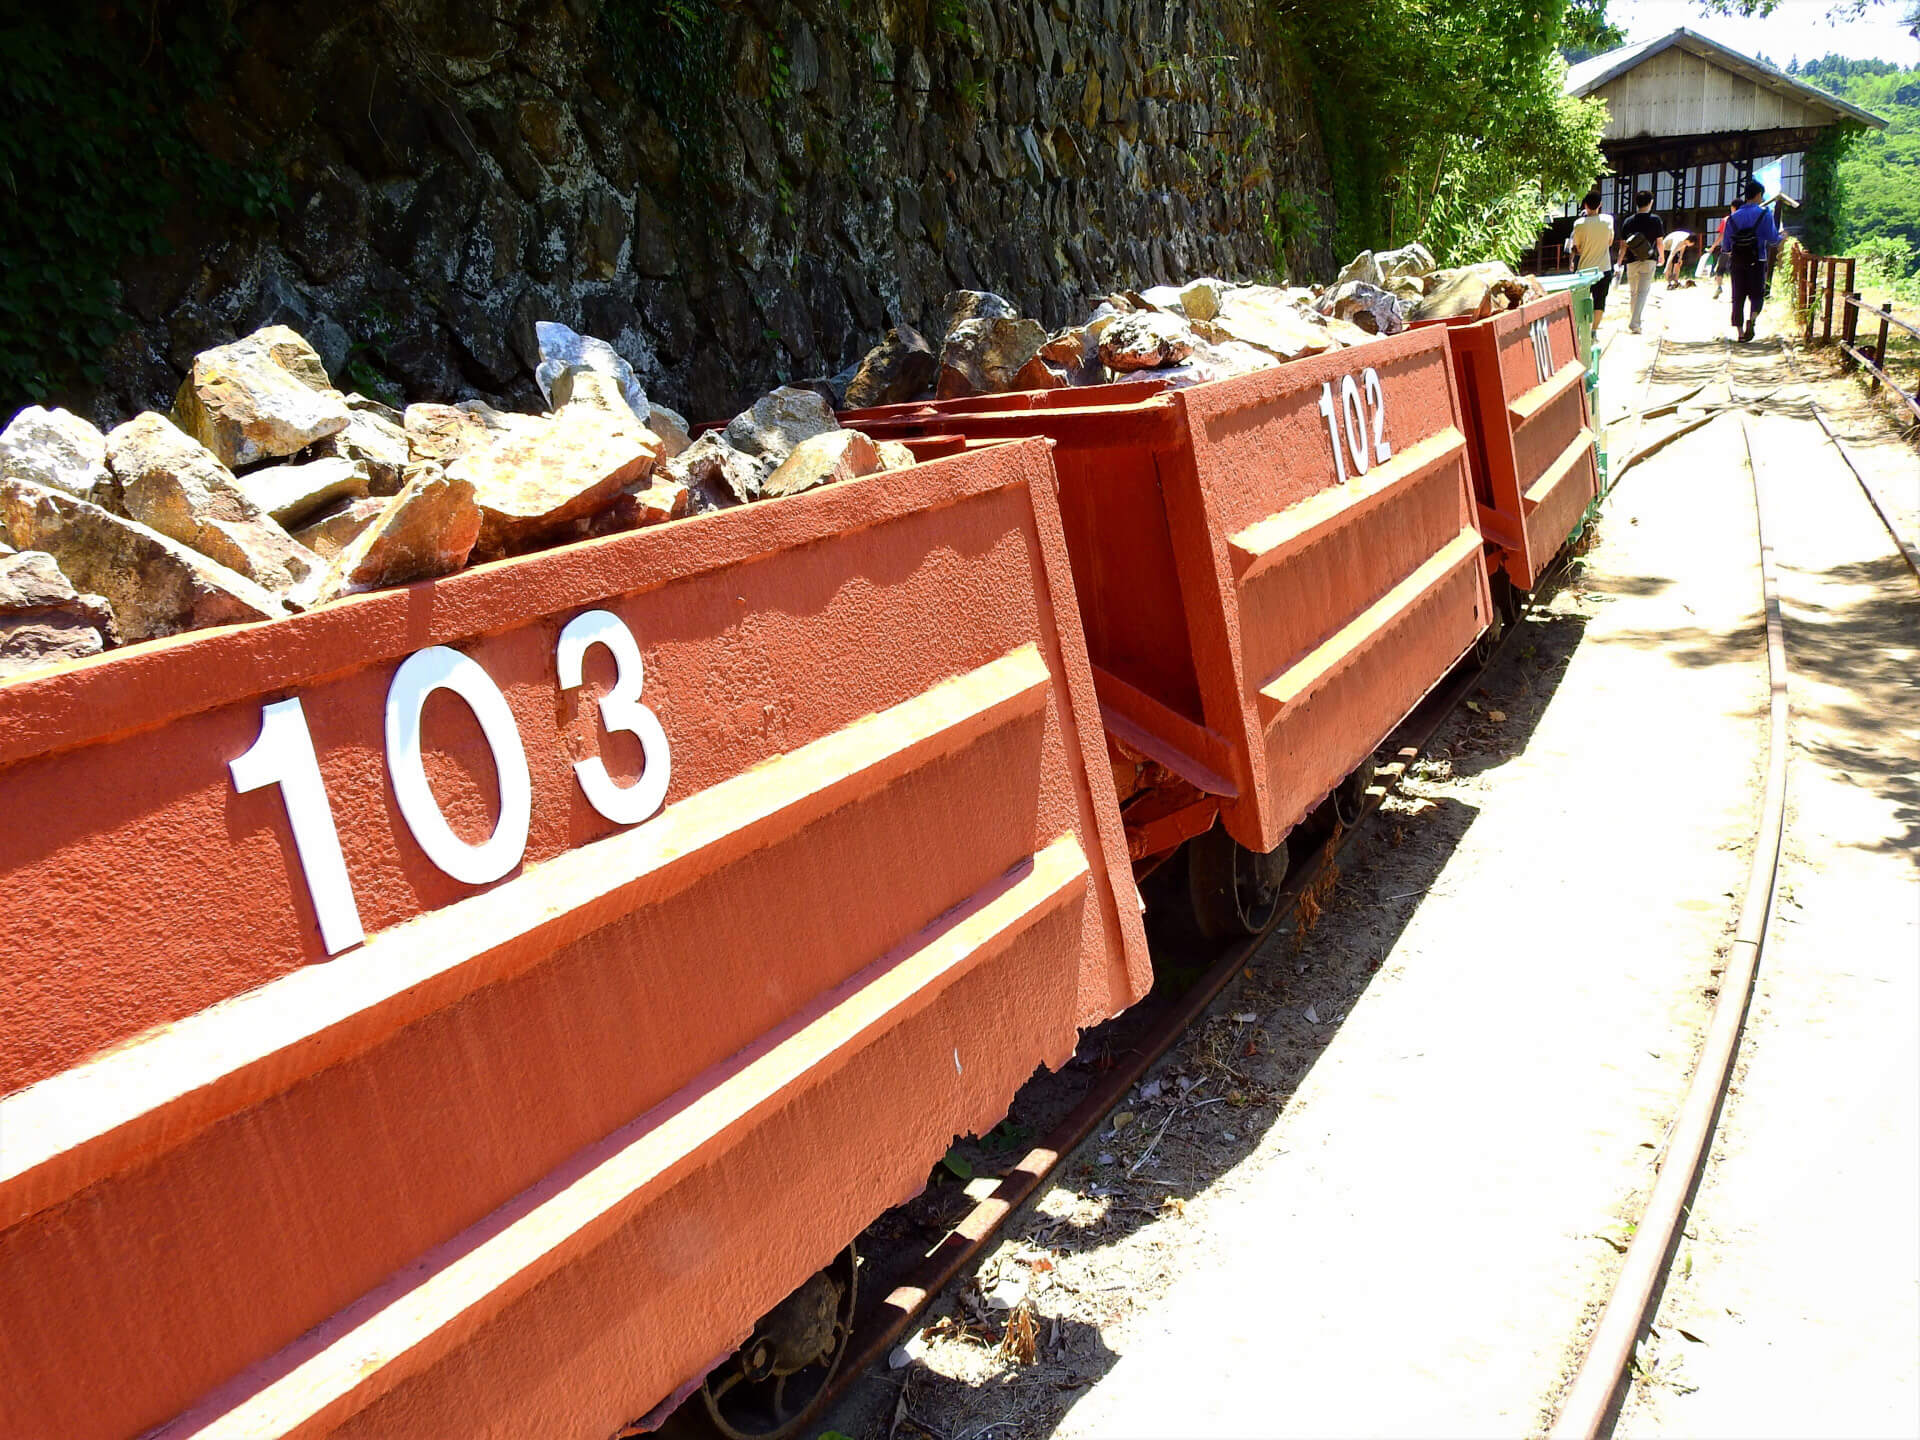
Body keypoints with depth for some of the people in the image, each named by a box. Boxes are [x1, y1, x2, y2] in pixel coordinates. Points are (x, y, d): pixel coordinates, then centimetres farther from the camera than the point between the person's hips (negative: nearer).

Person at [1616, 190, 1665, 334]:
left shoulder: (1628, 221, 2)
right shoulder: (1655, 220, -3)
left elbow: (1623, 245, 2)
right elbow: (1659, 242, 3)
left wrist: (1619, 262, 11)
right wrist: (1661, 257, 19)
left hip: (1632, 261, 2)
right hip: (1649, 261, -2)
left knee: (1634, 292, 14)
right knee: (1643, 292, -5)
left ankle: (1636, 320, 23)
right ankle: (1634, 322, -19)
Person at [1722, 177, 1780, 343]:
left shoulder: (1733, 217, 5)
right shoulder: (1764, 214, -5)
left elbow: (1725, 245, 6)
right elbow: (1772, 239, -7)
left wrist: (1726, 251, 29)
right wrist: (1781, 236, 16)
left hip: (1737, 262, 3)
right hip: (1757, 262, -3)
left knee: (1738, 297, 7)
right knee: (1756, 294, 5)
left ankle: (1739, 332, 4)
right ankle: (1751, 320, -24)